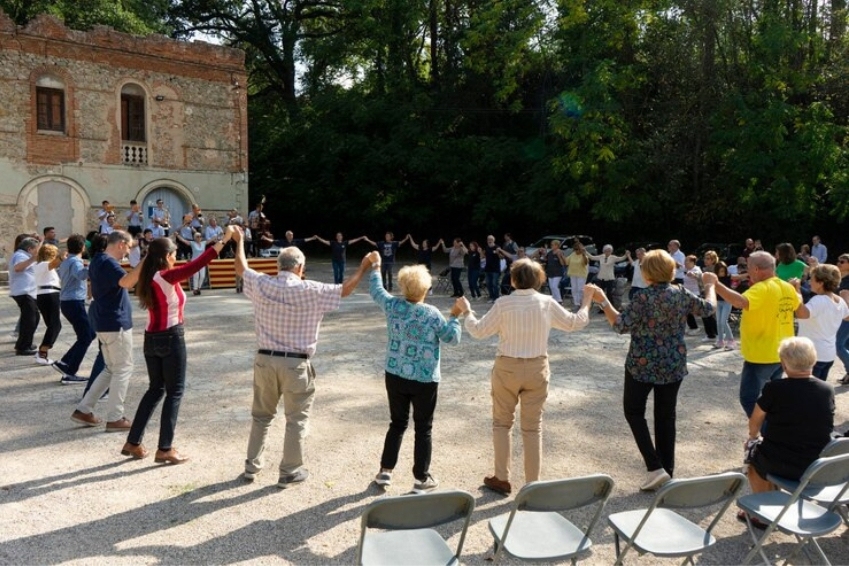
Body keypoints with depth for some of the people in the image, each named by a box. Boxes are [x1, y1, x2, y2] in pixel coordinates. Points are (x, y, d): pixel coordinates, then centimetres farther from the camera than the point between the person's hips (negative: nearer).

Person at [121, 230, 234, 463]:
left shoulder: (149, 277, 4)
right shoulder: (166, 277, -18)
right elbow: (195, 265, -28)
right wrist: (223, 240, -29)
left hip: (152, 338, 8)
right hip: (171, 338, -8)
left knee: (155, 389, 18)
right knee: (175, 392, 2)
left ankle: (133, 442, 22)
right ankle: (165, 449, 6)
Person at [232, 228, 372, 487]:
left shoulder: (262, 285, -1)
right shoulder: (310, 290, -12)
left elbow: (241, 269, 17)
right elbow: (344, 290, -2)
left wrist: (239, 241, 32)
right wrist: (363, 268, 11)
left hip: (265, 360, 4)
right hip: (295, 363, -4)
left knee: (261, 415, 20)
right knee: (296, 420, 10)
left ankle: (252, 466, 30)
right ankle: (289, 472, 19)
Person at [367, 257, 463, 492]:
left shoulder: (393, 305, -4)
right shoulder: (432, 314, -14)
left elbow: (375, 290, 16)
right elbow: (453, 338, -5)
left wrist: (375, 266, 28)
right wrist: (455, 316, 9)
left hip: (395, 376, 4)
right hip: (424, 380, -4)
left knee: (397, 423, 19)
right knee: (423, 429, 8)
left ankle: (385, 471, 25)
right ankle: (421, 479, 15)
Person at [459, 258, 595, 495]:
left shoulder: (503, 303, -12)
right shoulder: (547, 303, -5)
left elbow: (479, 331, -4)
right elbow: (574, 323, 8)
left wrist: (467, 311, 13)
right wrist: (586, 303, 26)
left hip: (507, 368, -2)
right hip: (537, 369, 2)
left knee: (502, 423, 14)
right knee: (533, 427, 11)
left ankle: (502, 479, 20)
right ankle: (532, 483, 17)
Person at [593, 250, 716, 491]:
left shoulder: (643, 297, -18)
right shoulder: (681, 294, -2)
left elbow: (620, 325, -19)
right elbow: (709, 308, 13)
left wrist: (602, 300, -14)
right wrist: (710, 285, 30)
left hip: (643, 365, -5)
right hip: (673, 365, 5)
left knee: (633, 411, 11)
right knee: (666, 416, 14)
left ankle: (656, 467, 2)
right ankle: (667, 471, 20)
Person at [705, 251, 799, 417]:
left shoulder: (762, 289, -22)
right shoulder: (788, 288, 5)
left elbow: (739, 302, -40)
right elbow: (797, 308, 23)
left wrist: (715, 283, -38)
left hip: (761, 356, -9)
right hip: (781, 354, 9)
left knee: (749, 399, -1)